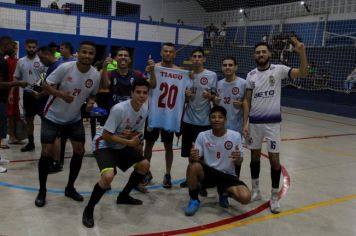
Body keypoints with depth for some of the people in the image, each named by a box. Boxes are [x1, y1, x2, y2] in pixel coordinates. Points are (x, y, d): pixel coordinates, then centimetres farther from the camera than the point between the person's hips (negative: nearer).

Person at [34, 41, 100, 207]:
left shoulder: (95, 75, -10)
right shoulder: (65, 67, -21)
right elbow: (46, 85, -15)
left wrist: (90, 102, -15)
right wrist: (61, 94, -33)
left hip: (74, 119, 4)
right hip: (52, 117, -4)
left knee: (79, 150, 1)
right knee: (47, 152, -5)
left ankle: (70, 188, 20)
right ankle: (42, 190, 14)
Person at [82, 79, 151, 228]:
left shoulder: (144, 110, -7)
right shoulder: (119, 109, -29)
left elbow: (138, 133, 6)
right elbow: (106, 135, -26)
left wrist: (131, 134, -18)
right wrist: (130, 142, -26)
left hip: (122, 145, 8)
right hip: (103, 144, -8)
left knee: (144, 164, 9)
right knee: (108, 176, -30)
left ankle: (123, 196, 27)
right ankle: (88, 210, -7)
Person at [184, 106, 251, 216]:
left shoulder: (235, 136, -8)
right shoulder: (202, 135, -7)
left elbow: (237, 163, -1)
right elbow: (195, 159, -6)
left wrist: (237, 159, -26)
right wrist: (192, 157, -31)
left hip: (228, 175, 0)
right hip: (208, 173, 0)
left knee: (245, 197, -25)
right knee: (193, 166, -33)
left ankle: (224, 192, 12)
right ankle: (194, 200, -6)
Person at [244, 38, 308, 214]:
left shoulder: (278, 70, -4)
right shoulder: (250, 75, 4)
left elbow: (303, 73, -16)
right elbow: (247, 101, 6)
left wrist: (301, 53, -31)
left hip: (272, 122, -3)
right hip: (254, 122, 3)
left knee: (274, 159, 1)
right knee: (255, 156, 12)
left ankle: (275, 196, 14)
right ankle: (255, 190, 28)